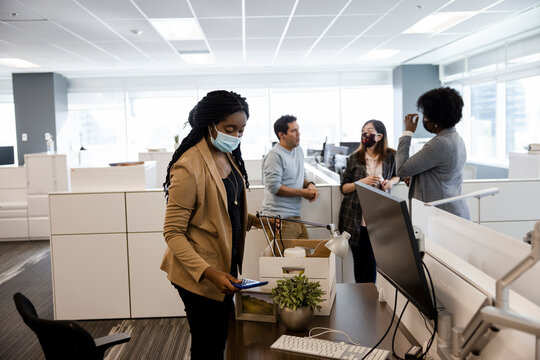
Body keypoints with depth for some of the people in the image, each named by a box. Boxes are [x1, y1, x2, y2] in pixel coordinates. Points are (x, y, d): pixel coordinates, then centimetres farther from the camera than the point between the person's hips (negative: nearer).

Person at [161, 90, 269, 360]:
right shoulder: (189, 167, -23)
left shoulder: (227, 156, 5)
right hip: (199, 276, -8)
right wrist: (208, 272, -30)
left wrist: (252, 220, 2)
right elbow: (173, 233, -21)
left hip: (225, 265, 9)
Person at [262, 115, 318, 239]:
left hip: (295, 216, 9)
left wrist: (309, 184, 1)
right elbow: (274, 187, -20)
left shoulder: (298, 150, 14)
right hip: (280, 219, -9)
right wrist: (302, 192, -13)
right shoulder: (274, 155, -14)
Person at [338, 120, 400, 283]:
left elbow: (397, 175, 22)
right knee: (359, 260, 7)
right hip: (355, 217, 0)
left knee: (371, 261, 3)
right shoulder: (354, 158, 2)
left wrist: (391, 182, -1)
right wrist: (362, 182, -13)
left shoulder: (390, 156, 3)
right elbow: (344, 188, 4)